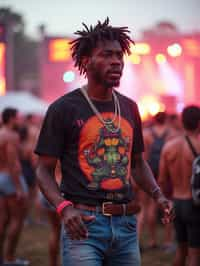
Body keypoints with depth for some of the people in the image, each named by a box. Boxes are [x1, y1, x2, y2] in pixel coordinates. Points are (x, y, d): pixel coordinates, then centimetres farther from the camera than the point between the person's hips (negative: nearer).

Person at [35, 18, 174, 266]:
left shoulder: (129, 108, 13)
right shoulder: (63, 109, -3)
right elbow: (44, 169, -2)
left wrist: (157, 195, 6)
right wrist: (64, 207, -19)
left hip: (126, 226, 5)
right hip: (84, 223, -5)